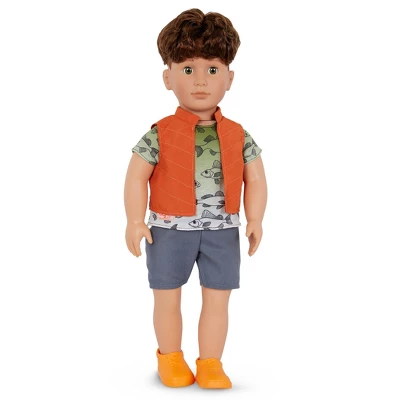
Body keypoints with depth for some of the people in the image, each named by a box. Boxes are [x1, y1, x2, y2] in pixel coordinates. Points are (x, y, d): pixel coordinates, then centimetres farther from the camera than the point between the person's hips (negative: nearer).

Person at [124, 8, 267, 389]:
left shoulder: (238, 136, 1)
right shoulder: (159, 135, -6)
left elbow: (255, 179, 5)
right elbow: (136, 177, -4)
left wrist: (254, 219, -5)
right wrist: (135, 221, -11)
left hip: (222, 231, 2)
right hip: (170, 230, -1)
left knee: (217, 300, 6)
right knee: (167, 299, 10)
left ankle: (210, 365, 21)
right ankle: (171, 359, 31)